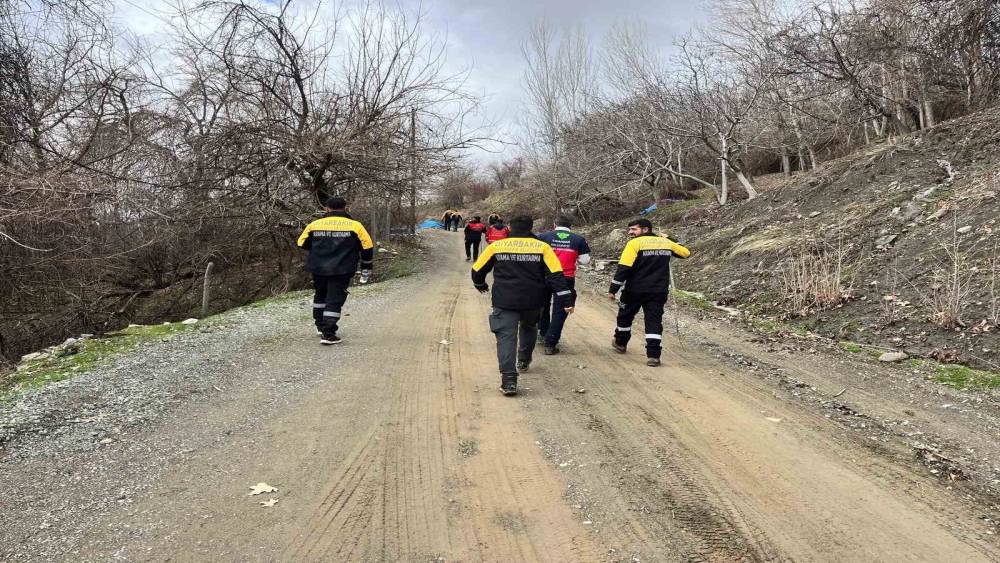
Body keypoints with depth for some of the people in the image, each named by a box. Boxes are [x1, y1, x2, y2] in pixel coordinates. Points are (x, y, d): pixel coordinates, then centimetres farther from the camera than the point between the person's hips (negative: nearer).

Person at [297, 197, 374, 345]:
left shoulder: (314, 225, 3)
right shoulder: (355, 226, -3)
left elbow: (302, 244, 12)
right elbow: (367, 248, -1)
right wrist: (366, 269, 11)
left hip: (318, 269, 4)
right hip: (341, 271, -3)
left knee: (320, 296, 24)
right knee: (335, 301, 2)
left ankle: (321, 327, 36)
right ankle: (328, 334, -3)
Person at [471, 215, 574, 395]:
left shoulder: (495, 246, 1)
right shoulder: (542, 247, -1)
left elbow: (477, 271, 11)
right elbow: (556, 276, -8)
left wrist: (481, 285, 32)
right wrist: (567, 301, -6)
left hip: (504, 301, -2)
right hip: (533, 301, 2)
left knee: (506, 336, -2)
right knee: (528, 328, 28)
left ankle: (508, 379, -16)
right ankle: (524, 361, 44)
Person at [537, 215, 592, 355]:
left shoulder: (543, 237, -1)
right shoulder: (579, 240, 1)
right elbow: (585, 261, 2)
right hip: (567, 279, -1)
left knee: (544, 305, 26)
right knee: (560, 312, 6)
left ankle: (543, 332, 37)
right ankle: (550, 344, 5)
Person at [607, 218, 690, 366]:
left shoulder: (635, 243, -10)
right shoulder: (666, 241, 6)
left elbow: (624, 268, -16)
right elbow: (686, 253, 20)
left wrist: (612, 290, -14)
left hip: (635, 290, -3)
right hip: (659, 291, 3)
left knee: (625, 316, 18)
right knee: (654, 321, 3)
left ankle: (620, 343, 35)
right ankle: (654, 355, -6)